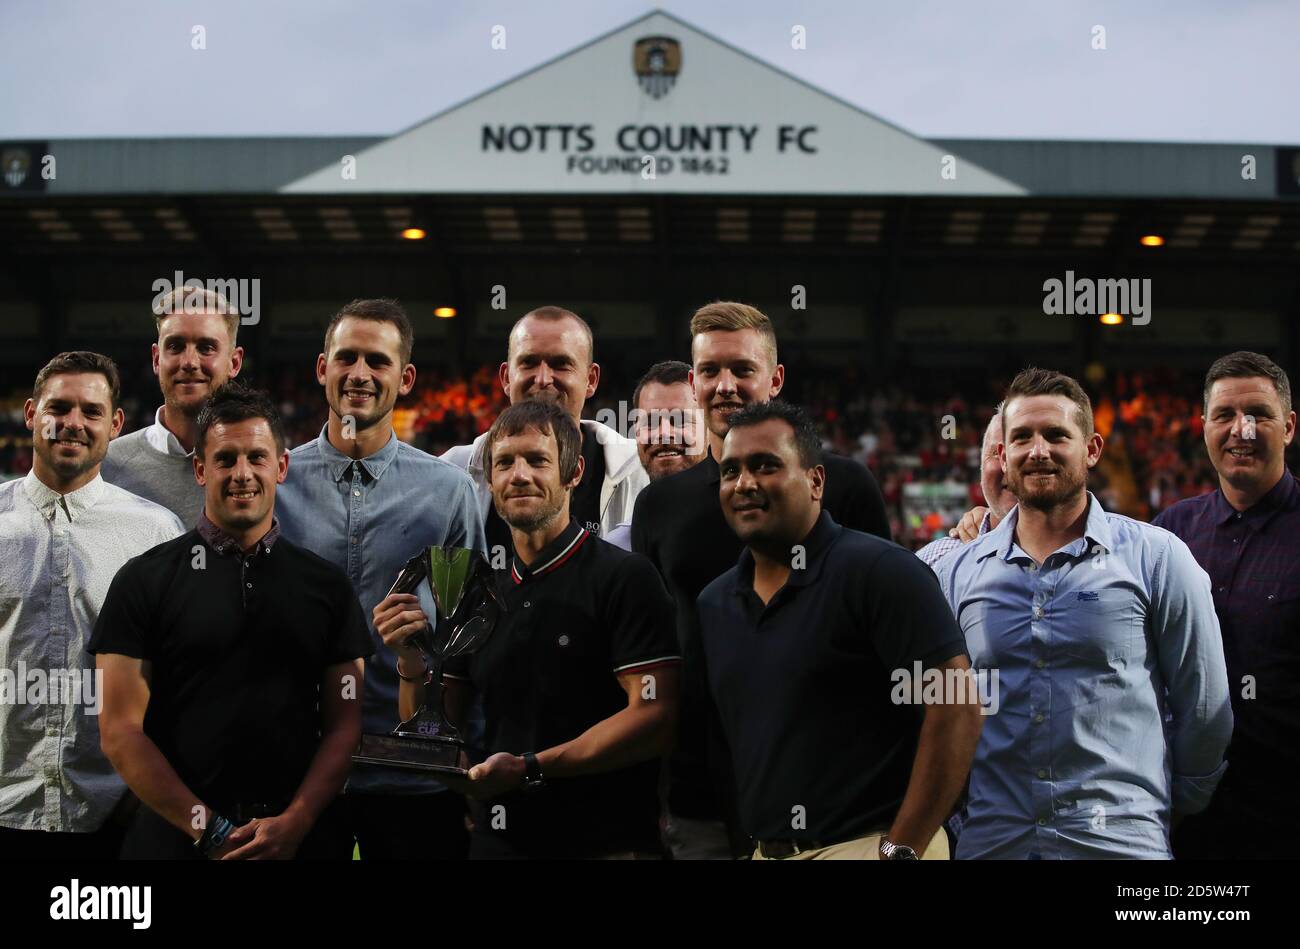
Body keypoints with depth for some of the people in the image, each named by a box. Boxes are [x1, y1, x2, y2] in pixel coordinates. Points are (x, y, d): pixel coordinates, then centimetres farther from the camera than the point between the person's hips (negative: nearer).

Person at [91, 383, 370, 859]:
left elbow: (343, 727, 3)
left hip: (299, 836, 2)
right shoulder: (144, 580, -1)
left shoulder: (326, 585, 5)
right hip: (175, 837, -2)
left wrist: (295, 822, -12)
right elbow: (121, 731, -6)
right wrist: (209, 829, -12)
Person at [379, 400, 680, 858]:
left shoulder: (625, 576, -10)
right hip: (496, 840, 5)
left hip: (602, 842, -5)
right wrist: (412, 661, -8)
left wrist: (531, 768, -23)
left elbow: (655, 717, -18)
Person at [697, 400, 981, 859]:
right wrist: (748, 840, 6)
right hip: (764, 849, 7)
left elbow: (955, 707, -17)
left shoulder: (878, 571, -12)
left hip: (864, 844, -6)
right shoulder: (713, 602, 9)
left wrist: (901, 849, -19)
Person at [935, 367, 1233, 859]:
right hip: (987, 839, 2)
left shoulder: (1157, 557, -1)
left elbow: (1204, 707, 4)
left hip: (1120, 838, -2)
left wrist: (1177, 806, 8)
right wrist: (953, 816, 10)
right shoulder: (956, 571, 6)